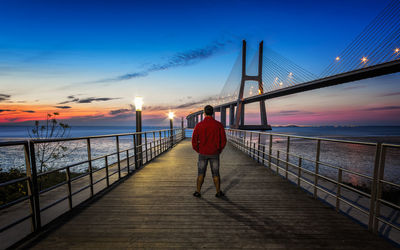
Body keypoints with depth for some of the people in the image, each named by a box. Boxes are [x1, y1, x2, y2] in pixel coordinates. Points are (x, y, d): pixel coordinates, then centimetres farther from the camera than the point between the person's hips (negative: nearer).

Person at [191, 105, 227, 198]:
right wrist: (219, 151, 10)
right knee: (215, 173, 15)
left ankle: (198, 192, 24)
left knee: (201, 173, 15)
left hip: (203, 153, 0)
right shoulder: (219, 125, -8)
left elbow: (194, 141, -6)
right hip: (214, 154, 1)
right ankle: (218, 192, 26)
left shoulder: (199, 125, -9)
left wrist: (198, 151, 9)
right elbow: (223, 140, -5)